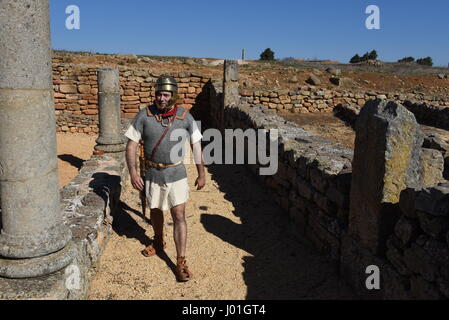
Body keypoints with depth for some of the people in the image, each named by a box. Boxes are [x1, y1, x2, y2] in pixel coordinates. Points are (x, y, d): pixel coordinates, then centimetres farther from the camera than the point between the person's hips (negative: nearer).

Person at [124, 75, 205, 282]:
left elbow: (196, 145, 1)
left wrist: (201, 174, 2)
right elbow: (131, 144, -6)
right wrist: (133, 172, -15)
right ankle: (158, 242, 47)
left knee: (179, 216, -4)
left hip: (177, 175, -1)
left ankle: (181, 262, 6)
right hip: (152, 174, 2)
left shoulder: (185, 116, -8)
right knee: (155, 211, 20)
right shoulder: (144, 115, -8)